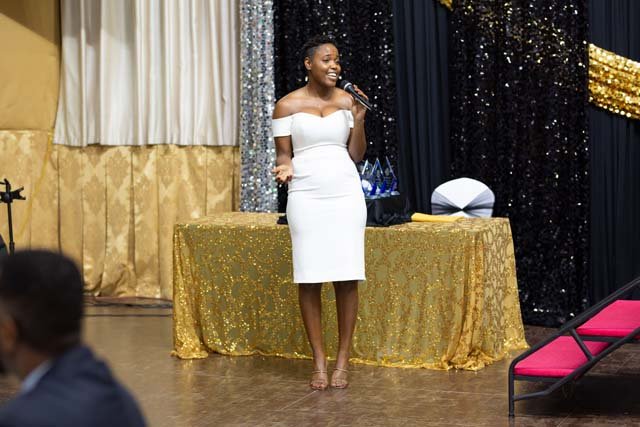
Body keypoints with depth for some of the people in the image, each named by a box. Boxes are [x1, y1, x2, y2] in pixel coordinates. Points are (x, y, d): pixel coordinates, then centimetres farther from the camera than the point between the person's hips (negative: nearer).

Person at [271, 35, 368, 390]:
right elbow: (283, 153, 4)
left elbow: (356, 155, 9)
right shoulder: (288, 105, 1)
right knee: (309, 279, -2)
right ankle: (319, 362, 7)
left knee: (347, 277, -2)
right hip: (306, 196, -2)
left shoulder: (346, 101, 7)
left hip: (345, 193, 2)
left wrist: (358, 120, -4)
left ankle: (343, 360, 8)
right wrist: (284, 168, -18)